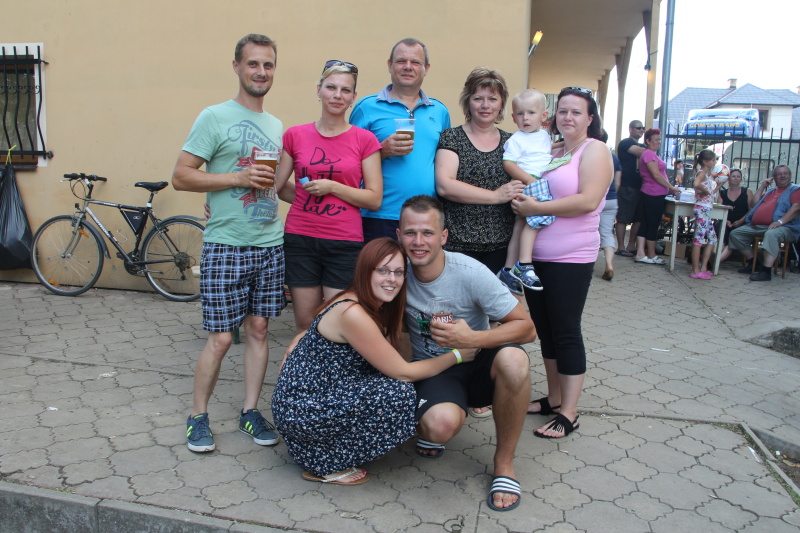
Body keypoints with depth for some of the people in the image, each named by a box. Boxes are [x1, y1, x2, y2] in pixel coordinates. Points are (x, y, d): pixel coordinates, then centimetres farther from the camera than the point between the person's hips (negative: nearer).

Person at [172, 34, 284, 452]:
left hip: (270, 245, 6)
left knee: (258, 329, 9)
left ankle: (250, 411, 22)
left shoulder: (276, 126, 16)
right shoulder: (214, 117, -3)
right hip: (225, 245, -5)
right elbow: (181, 177, -9)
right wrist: (240, 177, -17)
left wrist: (276, 183, 7)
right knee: (220, 337, -2)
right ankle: (198, 416, 17)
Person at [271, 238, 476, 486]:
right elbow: (403, 372, -20)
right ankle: (324, 464, -4)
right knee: (399, 393, -22)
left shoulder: (375, 308, 5)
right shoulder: (352, 313, -24)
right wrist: (457, 355, -8)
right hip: (301, 409, -10)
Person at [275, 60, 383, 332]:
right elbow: (277, 186, 11)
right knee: (305, 324, 6)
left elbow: (374, 199, -1)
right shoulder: (295, 135, 6)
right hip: (300, 239, 2)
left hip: (345, 243, -1)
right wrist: (308, 198, 0)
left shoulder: (365, 140, 2)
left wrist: (332, 187, -11)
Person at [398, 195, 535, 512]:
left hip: (477, 362, 0)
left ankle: (504, 462, -12)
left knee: (513, 360, -36)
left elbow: (527, 328, -17)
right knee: (442, 425, -35)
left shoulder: (470, 273, -18)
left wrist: (472, 339, -32)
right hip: (432, 371, 0)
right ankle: (429, 427, 8)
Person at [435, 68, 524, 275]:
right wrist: (496, 196, -14)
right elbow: (444, 186, -11)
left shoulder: (511, 142, 12)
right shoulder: (451, 138, 2)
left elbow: (524, 183, 21)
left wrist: (520, 197, -3)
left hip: (501, 245, 3)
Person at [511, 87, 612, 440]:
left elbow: (588, 200, -19)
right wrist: (521, 202, 2)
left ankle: (568, 414, 6)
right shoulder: (552, 153, 15)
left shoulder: (594, 150, -6)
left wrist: (536, 207, -19)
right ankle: (554, 398, 26)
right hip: (536, 256, 7)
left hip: (571, 258, -7)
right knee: (546, 331, 13)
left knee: (566, 333, -3)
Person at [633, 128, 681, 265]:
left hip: (650, 195, 10)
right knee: (653, 226, -1)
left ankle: (640, 254, 8)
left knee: (645, 224, 7)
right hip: (654, 195, -10)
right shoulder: (649, 154, -13)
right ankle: (651, 256, 9)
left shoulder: (652, 154, 19)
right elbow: (656, 174, -18)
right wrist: (671, 187, -11)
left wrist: (669, 187, 14)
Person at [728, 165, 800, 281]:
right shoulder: (770, 191, 29)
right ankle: (752, 262, 5)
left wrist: (780, 221, -23)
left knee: (771, 234, -41)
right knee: (735, 233, 1)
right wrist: (762, 187, 20)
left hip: (784, 227, -8)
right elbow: (755, 203, 25)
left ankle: (766, 271, -44)